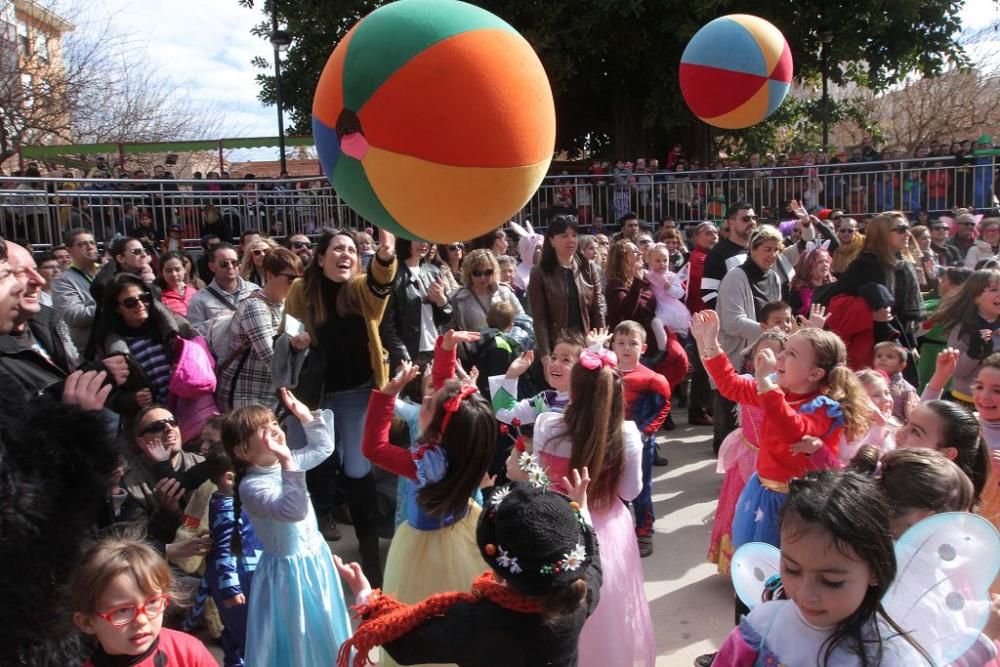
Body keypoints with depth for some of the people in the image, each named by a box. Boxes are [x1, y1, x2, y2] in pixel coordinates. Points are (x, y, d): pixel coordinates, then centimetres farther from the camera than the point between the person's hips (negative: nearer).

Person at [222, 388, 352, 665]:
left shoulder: (284, 463, -1)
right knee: (298, 640, 8)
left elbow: (324, 447, 15)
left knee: (323, 632, 26)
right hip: (290, 571, -8)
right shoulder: (252, 486, -27)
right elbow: (294, 511, -40)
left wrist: (306, 416, 3)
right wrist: (288, 463, -44)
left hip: (315, 558, 8)